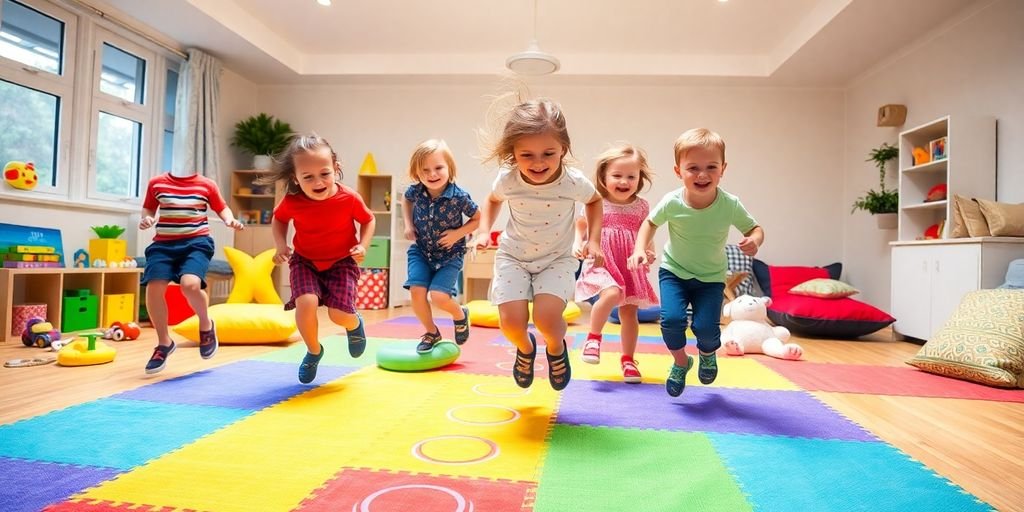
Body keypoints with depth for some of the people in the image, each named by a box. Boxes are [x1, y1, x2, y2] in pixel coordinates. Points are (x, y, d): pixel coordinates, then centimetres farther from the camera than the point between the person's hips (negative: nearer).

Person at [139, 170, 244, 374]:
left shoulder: (207, 185, 1)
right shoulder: (156, 183, 5)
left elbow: (222, 208, 13)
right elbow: (148, 208, 19)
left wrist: (230, 220, -7)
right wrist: (146, 219, -3)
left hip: (197, 242, -3)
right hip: (163, 244, 3)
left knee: (190, 284, -28)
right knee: (154, 289, -12)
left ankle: (206, 324, 6)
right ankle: (164, 343, 12)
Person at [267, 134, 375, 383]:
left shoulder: (349, 198, -20)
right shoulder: (292, 201, -16)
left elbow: (368, 220, -1)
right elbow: (278, 219, 7)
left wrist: (363, 245, -17)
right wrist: (281, 245, -10)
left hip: (341, 262, -1)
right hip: (305, 262, 1)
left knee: (339, 313, -18)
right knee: (306, 302, -25)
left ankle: (355, 324, 24)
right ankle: (314, 351, 6)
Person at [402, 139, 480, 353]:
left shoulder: (459, 197, -22)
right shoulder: (415, 191, -13)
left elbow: (479, 218, -6)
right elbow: (406, 200, 14)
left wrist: (458, 233, -20)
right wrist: (408, 225, 0)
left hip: (450, 255, -3)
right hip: (421, 251, 3)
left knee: (438, 296, -18)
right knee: (416, 291, -11)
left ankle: (460, 314, 17)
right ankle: (431, 332, 16)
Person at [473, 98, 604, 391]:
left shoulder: (574, 182, -19)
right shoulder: (507, 180, -16)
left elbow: (594, 201, 6)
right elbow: (493, 200, 10)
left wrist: (594, 240, -5)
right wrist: (484, 231, -5)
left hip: (557, 258, -1)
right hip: (513, 256, 1)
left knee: (547, 318, -23)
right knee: (511, 321, -16)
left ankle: (556, 348, 14)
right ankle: (525, 348, 21)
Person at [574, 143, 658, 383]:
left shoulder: (641, 206, 4)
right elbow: (580, 225, 9)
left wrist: (650, 253, -5)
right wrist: (578, 244, -8)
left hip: (631, 267, 3)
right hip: (602, 263, -3)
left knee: (629, 311, 5)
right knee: (612, 294, -31)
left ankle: (627, 359, 24)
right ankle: (593, 337, -6)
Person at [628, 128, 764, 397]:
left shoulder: (730, 205, -20)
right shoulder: (672, 203, -20)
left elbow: (755, 228, -4)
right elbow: (650, 223, -1)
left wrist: (754, 240, -28)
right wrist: (639, 250, -15)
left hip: (711, 277, 0)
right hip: (674, 271, 0)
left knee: (705, 326, -15)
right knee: (671, 319, -20)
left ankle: (708, 354, 25)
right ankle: (680, 362, 13)